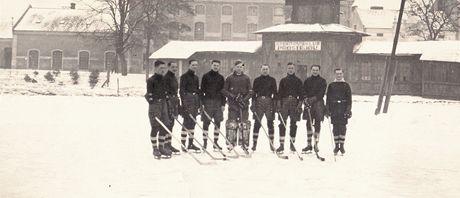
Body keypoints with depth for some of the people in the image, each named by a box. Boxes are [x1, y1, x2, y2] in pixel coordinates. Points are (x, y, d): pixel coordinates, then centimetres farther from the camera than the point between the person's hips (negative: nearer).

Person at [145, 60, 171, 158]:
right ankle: (155, 149, 4)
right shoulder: (151, 80, -9)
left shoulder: (164, 79, 13)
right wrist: (152, 103, -19)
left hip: (163, 104, 7)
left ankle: (161, 147, 19)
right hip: (154, 105, -7)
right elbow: (149, 95, -13)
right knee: (155, 128, -5)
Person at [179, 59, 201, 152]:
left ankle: (191, 144, 14)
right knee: (187, 122, -10)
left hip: (195, 100, 8)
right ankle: (183, 144, -8)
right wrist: (183, 102, -18)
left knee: (193, 122, 9)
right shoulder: (184, 76, -4)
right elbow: (182, 90, -10)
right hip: (187, 100, -8)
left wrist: (199, 103, 18)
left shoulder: (196, 77, 19)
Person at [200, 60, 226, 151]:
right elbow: (202, 90, 0)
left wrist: (223, 104, 4)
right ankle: (205, 142, 3)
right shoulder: (206, 76, 3)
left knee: (218, 122, 2)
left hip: (218, 102, 3)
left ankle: (215, 142, 9)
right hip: (208, 101, -3)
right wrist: (202, 103, -7)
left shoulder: (221, 77, 11)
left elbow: (223, 91, 12)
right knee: (206, 122, -3)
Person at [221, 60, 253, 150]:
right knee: (231, 124, -5)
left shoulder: (246, 78, 10)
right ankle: (231, 143, 1)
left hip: (244, 104, 1)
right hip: (233, 104, -1)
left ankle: (244, 143, 5)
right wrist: (234, 97, -10)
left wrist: (244, 99, -9)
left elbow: (250, 92, 8)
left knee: (244, 124, 0)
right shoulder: (230, 78, 7)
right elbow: (224, 90, 3)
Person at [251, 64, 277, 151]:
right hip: (259, 102, 0)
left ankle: (271, 144, 6)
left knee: (270, 123, 1)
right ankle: (254, 144, 2)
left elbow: (275, 93, 8)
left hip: (269, 102, 0)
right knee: (257, 123, -2)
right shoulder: (257, 80, 10)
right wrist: (253, 104, -1)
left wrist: (275, 104, -1)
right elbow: (253, 92, 8)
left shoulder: (272, 80, 11)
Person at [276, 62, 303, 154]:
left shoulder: (298, 81, 10)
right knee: (282, 123, -7)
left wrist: (300, 104, -5)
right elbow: (279, 92, 9)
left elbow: (300, 93, 6)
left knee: (293, 124, 2)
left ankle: (292, 144, 9)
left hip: (294, 102, 0)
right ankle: (281, 144, -8)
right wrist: (278, 104, -1)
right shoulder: (283, 80, 13)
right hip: (284, 102, 0)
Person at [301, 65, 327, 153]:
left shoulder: (322, 81, 5)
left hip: (318, 103, -2)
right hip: (308, 103, 2)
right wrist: (305, 98, -11)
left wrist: (314, 98, -18)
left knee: (317, 124, -2)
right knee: (309, 124, 1)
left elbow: (322, 93, -6)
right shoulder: (307, 80, 14)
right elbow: (304, 91, 8)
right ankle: (309, 144, 7)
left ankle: (316, 144, 4)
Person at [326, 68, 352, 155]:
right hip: (334, 108, 1)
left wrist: (348, 110, -2)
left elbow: (349, 99, 6)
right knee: (335, 127, 2)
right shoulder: (331, 85, 12)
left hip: (343, 109, -1)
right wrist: (327, 109, 3)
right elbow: (328, 98, 11)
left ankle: (342, 145, 1)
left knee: (342, 127, -5)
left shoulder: (346, 85, 8)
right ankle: (336, 145, 8)